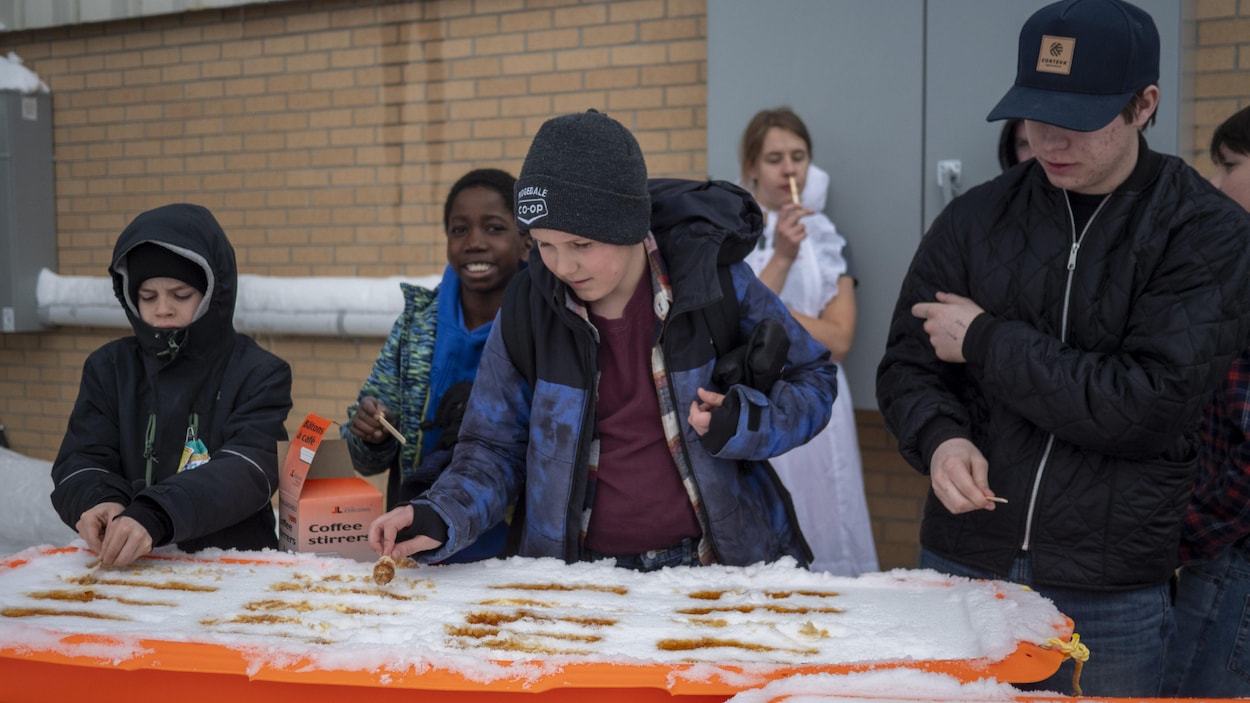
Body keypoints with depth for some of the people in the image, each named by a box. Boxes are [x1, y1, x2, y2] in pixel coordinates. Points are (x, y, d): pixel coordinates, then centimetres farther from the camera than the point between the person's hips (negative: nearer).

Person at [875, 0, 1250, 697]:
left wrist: (986, 341, -12)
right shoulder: (975, 219, 2)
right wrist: (941, 438, -17)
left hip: (1112, 592, -2)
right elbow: (907, 367, 4)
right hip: (963, 560, 3)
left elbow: (1150, 403, -16)